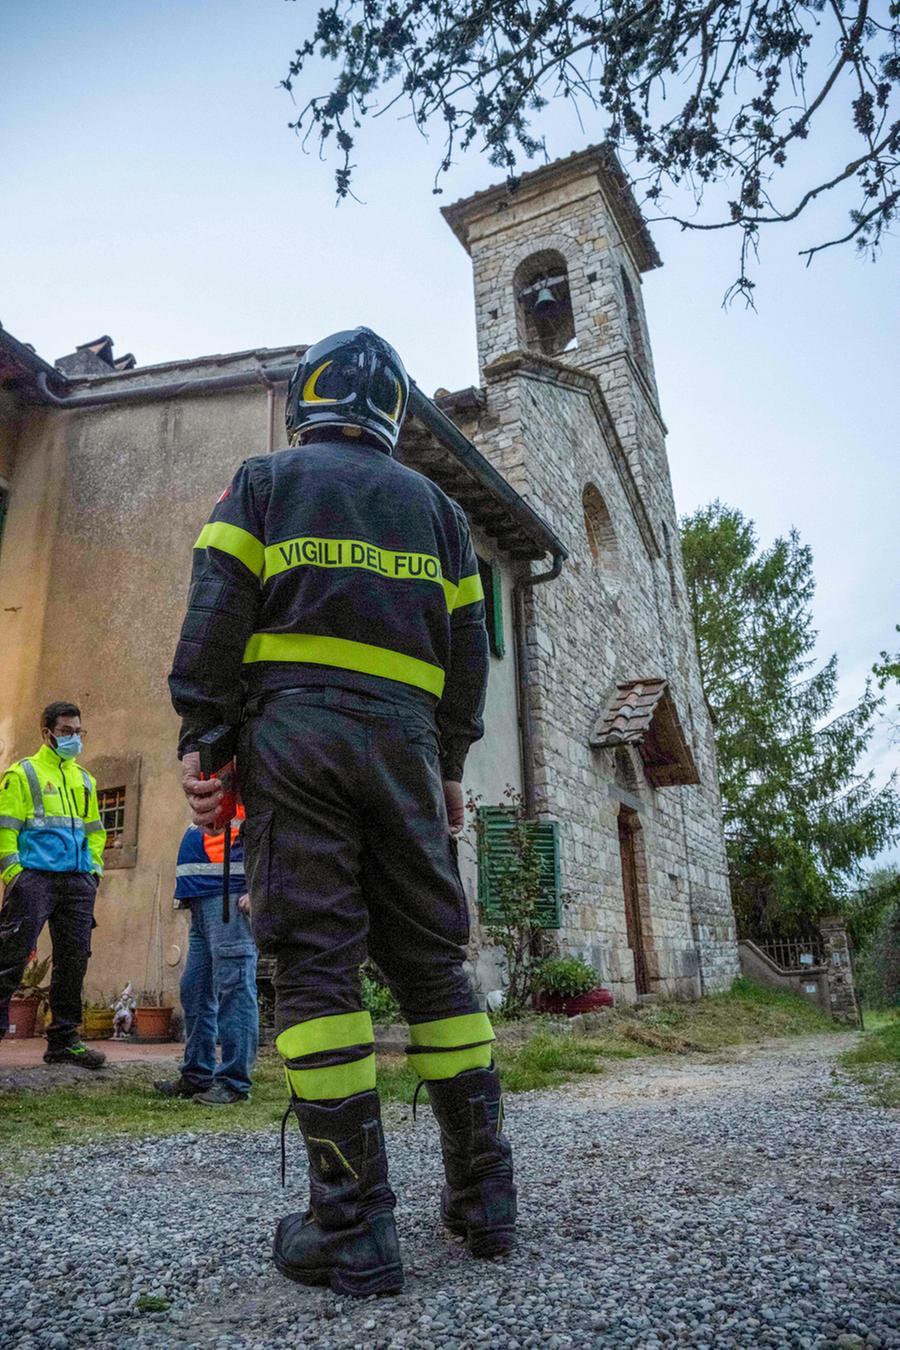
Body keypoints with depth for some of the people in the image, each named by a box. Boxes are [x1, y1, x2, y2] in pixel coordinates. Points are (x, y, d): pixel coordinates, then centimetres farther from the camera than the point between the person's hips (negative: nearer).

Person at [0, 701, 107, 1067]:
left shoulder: (84, 780, 20)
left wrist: (94, 867, 12)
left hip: (78, 882, 5)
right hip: (35, 876, -5)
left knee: (74, 960, 5)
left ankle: (64, 1040, 14)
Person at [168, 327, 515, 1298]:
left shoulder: (264, 482, 13)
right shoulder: (433, 504, 21)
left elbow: (217, 612, -1)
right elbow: (466, 650, 15)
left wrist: (198, 737, -2)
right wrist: (450, 766, 19)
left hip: (292, 727, -3)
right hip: (404, 739, 3)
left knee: (315, 962, -4)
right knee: (432, 960, 8)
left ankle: (353, 1231, -2)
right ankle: (483, 1198, 14)